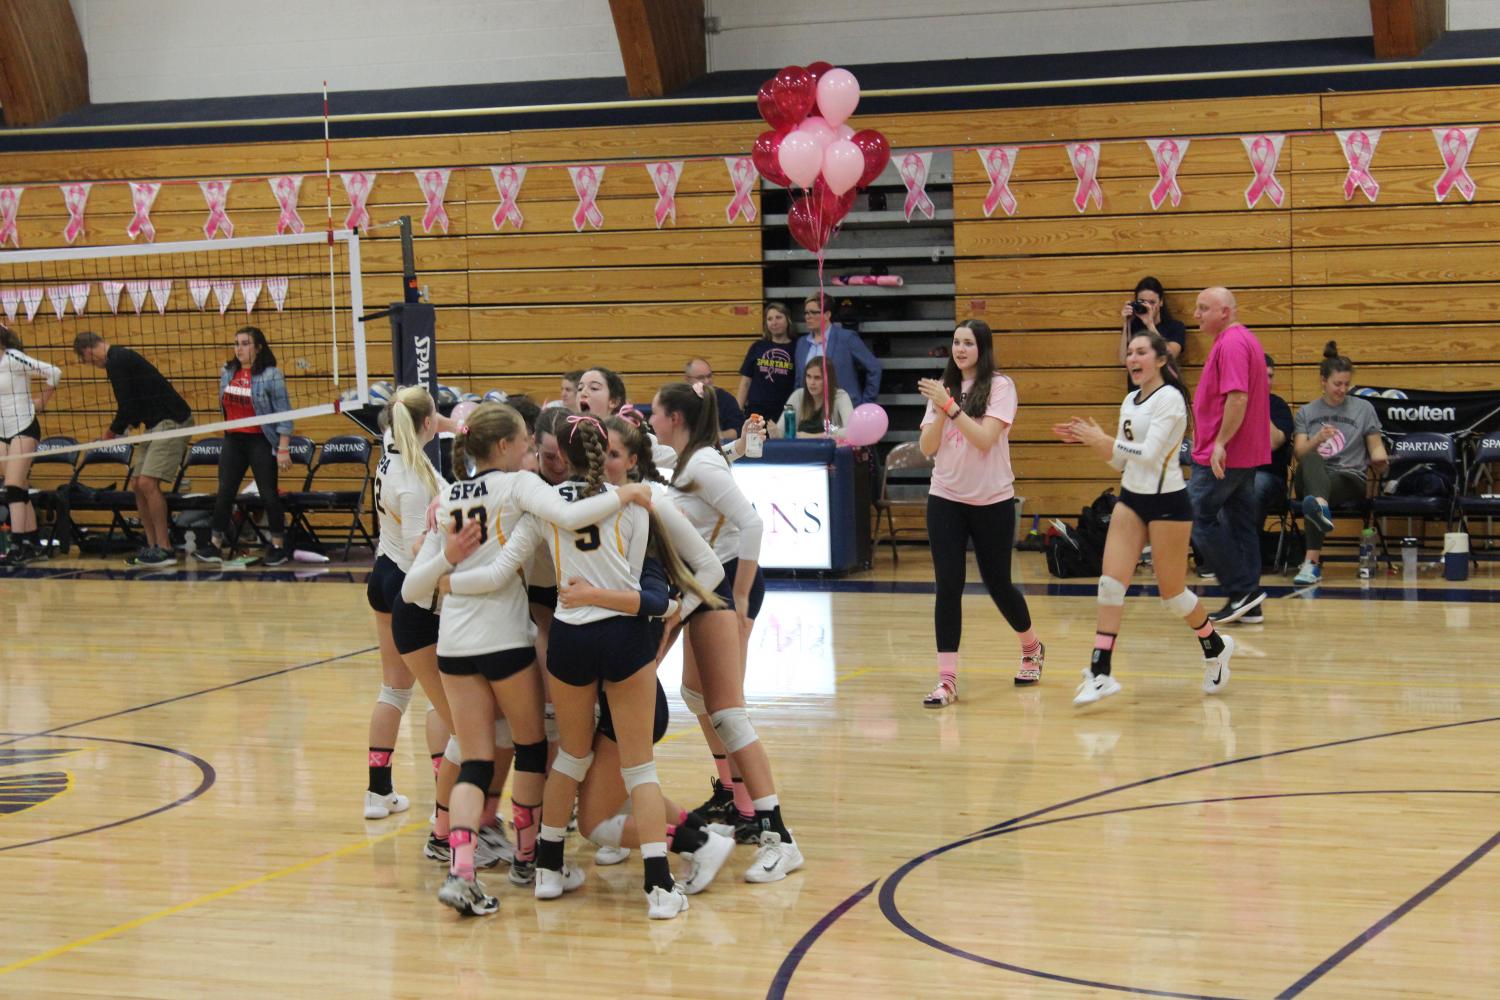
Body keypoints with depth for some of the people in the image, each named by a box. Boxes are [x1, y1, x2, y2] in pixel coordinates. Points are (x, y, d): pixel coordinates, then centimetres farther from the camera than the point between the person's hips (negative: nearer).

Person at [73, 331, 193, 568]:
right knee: (137, 484, 8)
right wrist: (122, 425, 21)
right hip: (157, 425, 10)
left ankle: (165, 549, -13)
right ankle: (152, 547, 10)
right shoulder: (121, 357, 18)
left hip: (171, 422, -10)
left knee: (148, 483, -16)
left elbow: (127, 407, -15)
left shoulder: (116, 362, -13)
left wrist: (113, 431, 0)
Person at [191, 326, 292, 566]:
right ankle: (215, 546, 11)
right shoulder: (227, 372, 7)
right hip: (232, 441, 5)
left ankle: (278, 547, 8)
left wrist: (283, 449, -15)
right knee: (224, 493, 5)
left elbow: (284, 414, -10)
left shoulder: (271, 375, -10)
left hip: (260, 442, -5)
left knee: (269, 494, -1)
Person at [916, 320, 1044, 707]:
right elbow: (927, 448, 0)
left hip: (992, 501, -3)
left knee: (998, 583, 9)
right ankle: (947, 679, -5)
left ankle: (1032, 648, 37)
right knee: (948, 587, -7)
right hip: (946, 500, 3)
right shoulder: (943, 388, 5)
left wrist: (949, 405, -23)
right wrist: (939, 409, -15)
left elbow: (984, 439, -19)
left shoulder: (1000, 386, -7)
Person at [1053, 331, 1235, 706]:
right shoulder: (1131, 401, 10)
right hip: (1131, 499, 7)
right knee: (1111, 583, -7)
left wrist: (1102, 439, -20)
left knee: (1171, 593, 3)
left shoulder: (1170, 398, -13)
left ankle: (1215, 647, 30)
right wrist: (1090, 439, 1)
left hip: (1167, 503, -7)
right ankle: (1100, 672, -8)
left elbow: (1149, 453, -22)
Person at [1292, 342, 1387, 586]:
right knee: (1312, 459, -40)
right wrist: (1317, 440, -17)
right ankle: (1320, 507, -73)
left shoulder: (1363, 408, 16)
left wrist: (1380, 459, -11)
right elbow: (1299, 452, 6)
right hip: (1311, 477, 1)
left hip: (1350, 479, -1)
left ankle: (1312, 561, -58)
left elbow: (1375, 446, 13)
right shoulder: (1306, 412, 18)